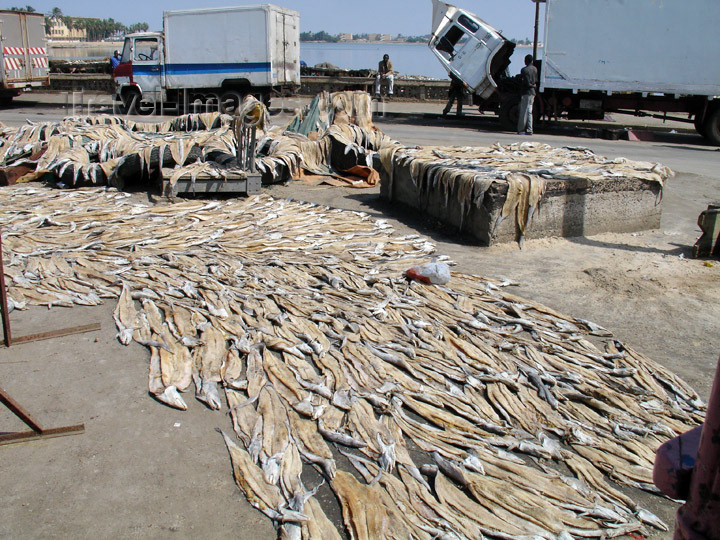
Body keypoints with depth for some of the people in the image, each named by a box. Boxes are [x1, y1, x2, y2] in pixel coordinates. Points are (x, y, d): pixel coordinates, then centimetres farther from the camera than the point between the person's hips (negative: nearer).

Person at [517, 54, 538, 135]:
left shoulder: (524, 70, -12)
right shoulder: (535, 69, 12)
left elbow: (526, 83, -16)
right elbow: (536, 82, 15)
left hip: (526, 92, -7)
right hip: (532, 92, 7)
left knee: (523, 111, -4)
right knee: (529, 112, 10)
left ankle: (521, 130, -2)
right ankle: (529, 130, 9)